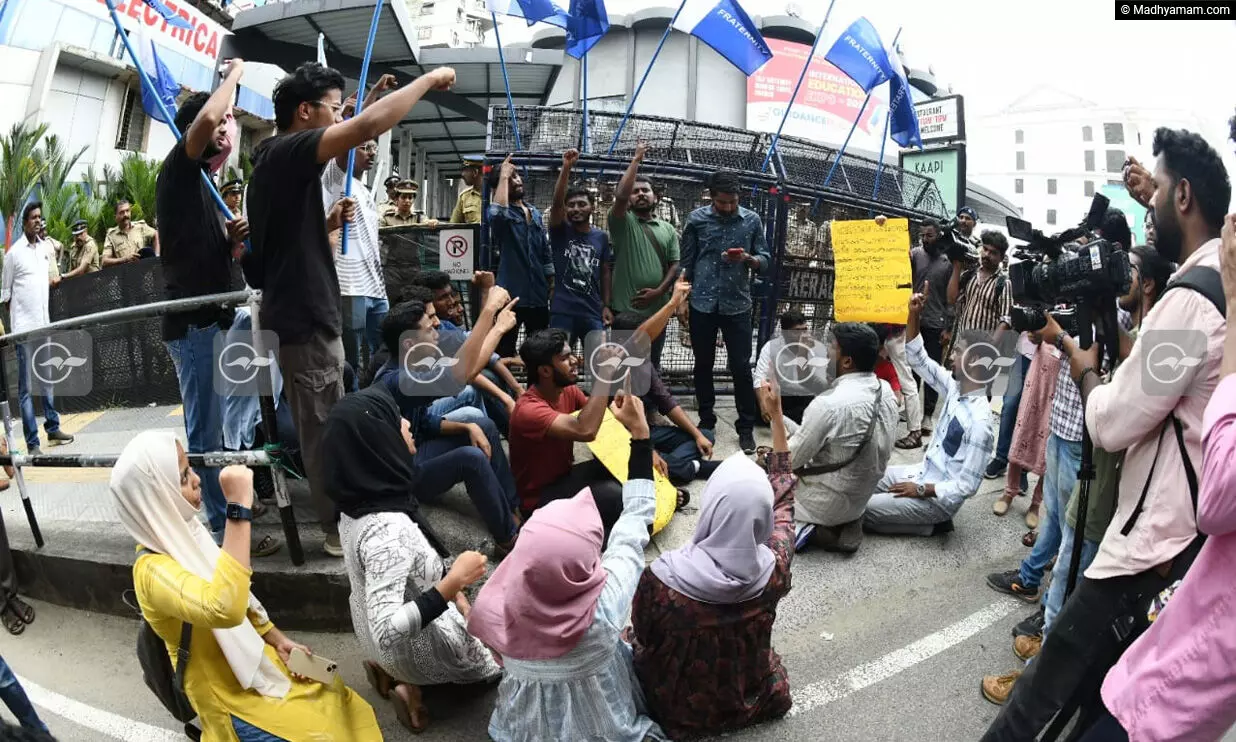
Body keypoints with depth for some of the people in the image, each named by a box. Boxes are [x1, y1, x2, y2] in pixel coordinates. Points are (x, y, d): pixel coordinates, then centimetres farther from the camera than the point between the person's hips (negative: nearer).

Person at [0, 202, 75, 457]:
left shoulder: (45, 247, 9)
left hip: (44, 324, 6)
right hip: (24, 328, -6)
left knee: (47, 381, 15)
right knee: (26, 387, -2)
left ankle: (53, 428, 26)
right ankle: (32, 443, 0)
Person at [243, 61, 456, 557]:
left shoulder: (274, 159, 18)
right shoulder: (290, 151, -14)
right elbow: (368, 126, -26)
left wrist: (328, 223, 12)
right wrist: (428, 80, -17)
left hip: (301, 311, 11)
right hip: (305, 315, -11)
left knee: (321, 426, 17)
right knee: (325, 429, -2)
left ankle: (342, 520, 29)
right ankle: (343, 530, 9)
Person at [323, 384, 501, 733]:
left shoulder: (362, 498, -11)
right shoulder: (385, 531, -38)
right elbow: (386, 633, -38)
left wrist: (452, 590, 3)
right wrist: (453, 582, -34)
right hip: (416, 647, -7)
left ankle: (392, 668, 17)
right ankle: (412, 681, 7)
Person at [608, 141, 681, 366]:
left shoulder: (668, 229, 12)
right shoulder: (623, 222, 0)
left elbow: (675, 265, 6)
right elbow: (620, 195, -19)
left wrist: (658, 291, -10)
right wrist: (636, 159, -10)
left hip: (657, 310, 4)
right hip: (625, 309, -4)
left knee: (652, 366, 14)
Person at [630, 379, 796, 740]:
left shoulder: (663, 578, -37)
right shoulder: (775, 568, -28)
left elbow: (643, 633, -14)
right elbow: (784, 494, -9)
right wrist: (776, 415, -4)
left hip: (681, 709, -1)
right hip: (751, 697, 2)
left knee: (636, 643, 26)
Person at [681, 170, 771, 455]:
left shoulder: (752, 220, 2)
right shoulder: (697, 219, 1)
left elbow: (766, 261, 3)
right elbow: (686, 262, 5)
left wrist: (748, 259, -18)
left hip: (737, 305, 0)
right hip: (702, 304, 1)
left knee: (741, 368, 1)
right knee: (703, 366, 10)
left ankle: (746, 427, 13)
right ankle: (706, 420, 25)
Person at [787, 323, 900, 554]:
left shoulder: (828, 405, -30)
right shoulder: (886, 391, -5)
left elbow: (790, 460, -19)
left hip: (827, 505, -7)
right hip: (860, 500, 7)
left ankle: (809, 529, -3)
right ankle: (843, 525, 9)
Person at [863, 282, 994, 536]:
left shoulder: (979, 422, -29)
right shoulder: (955, 389, -5)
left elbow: (967, 486, -25)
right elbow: (917, 359, 1)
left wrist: (922, 490, -19)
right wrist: (915, 314, -11)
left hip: (938, 498, -9)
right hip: (923, 473, 9)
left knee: (863, 510, -11)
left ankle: (931, 522, 3)